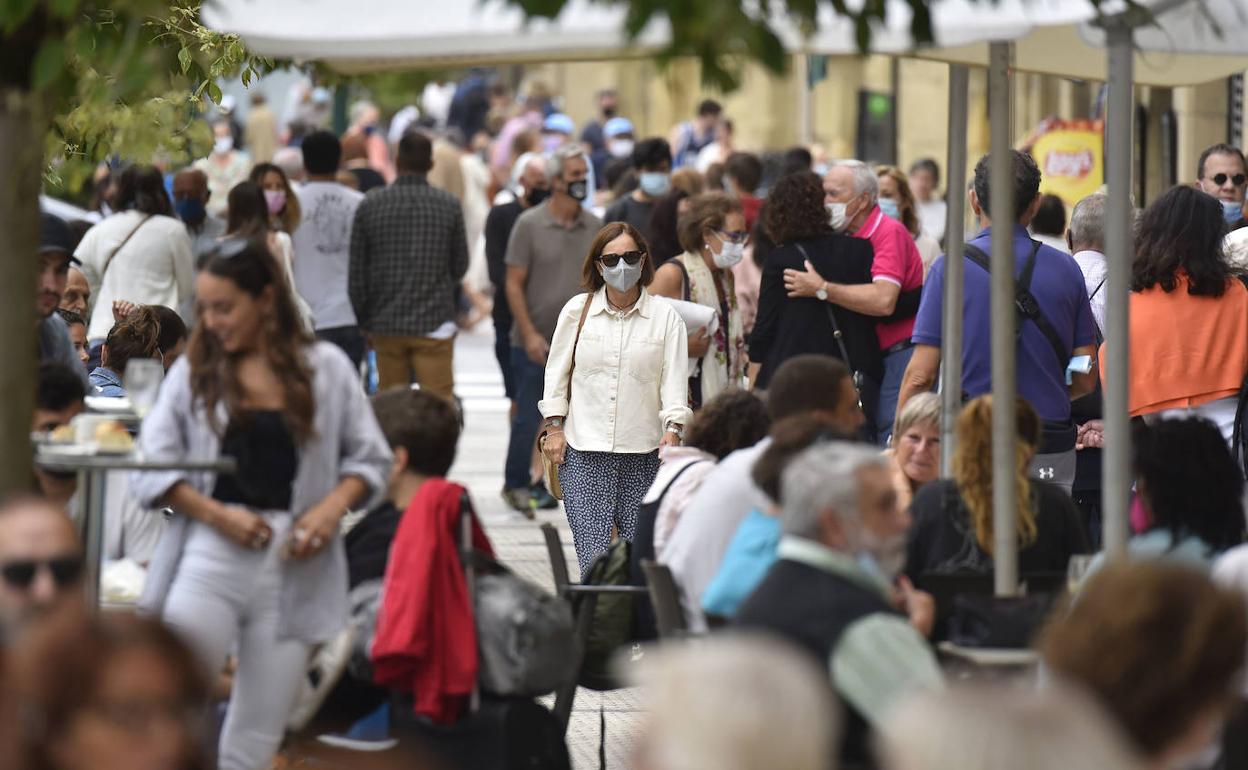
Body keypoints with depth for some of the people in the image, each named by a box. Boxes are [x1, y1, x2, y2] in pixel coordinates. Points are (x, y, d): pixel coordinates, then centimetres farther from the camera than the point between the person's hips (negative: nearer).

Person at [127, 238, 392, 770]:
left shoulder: (325, 368, 8)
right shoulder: (194, 372, 7)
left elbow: (370, 457, 12)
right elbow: (151, 470, 3)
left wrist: (333, 506, -7)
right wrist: (217, 514, -11)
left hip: (294, 560, 0)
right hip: (212, 550, 0)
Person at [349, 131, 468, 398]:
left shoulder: (369, 206, -1)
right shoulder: (449, 205, -3)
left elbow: (356, 273, 2)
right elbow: (460, 266, 5)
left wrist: (363, 322, 13)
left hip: (385, 326, 2)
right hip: (434, 325, -2)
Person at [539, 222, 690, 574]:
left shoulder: (665, 315, 3)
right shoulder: (577, 310, 6)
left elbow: (674, 377, 0)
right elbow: (557, 371, 12)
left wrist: (673, 429, -13)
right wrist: (555, 427, 7)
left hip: (643, 452, 0)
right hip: (584, 451, 0)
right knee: (593, 551, -9)